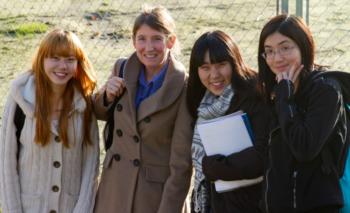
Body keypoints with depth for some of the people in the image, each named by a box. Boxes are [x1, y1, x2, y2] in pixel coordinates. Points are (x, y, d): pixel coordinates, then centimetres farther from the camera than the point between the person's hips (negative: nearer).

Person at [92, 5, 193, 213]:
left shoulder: (184, 88, -15)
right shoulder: (122, 70, 0)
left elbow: (181, 164, -13)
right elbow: (101, 113, 18)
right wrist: (107, 95, -4)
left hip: (157, 194, -5)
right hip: (116, 187, 5)